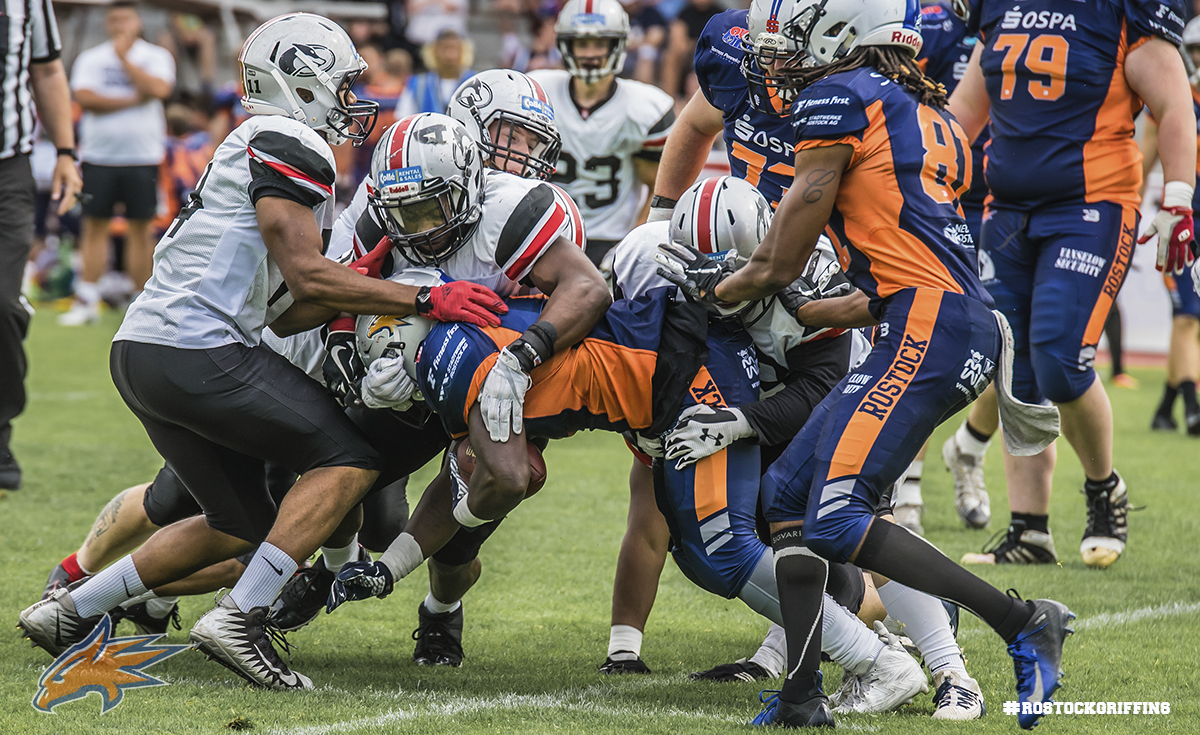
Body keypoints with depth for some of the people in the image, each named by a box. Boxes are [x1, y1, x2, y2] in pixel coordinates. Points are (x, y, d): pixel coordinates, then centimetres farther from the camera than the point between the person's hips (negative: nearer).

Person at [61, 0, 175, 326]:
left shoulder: (156, 56, 5)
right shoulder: (91, 58, 6)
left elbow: (158, 89, -14)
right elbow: (85, 98, -9)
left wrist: (124, 57, -9)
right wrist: (134, 100, -10)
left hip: (142, 157, -1)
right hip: (98, 155, 1)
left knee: (140, 229, 2)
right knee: (94, 226, 0)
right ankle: (87, 302, 2)